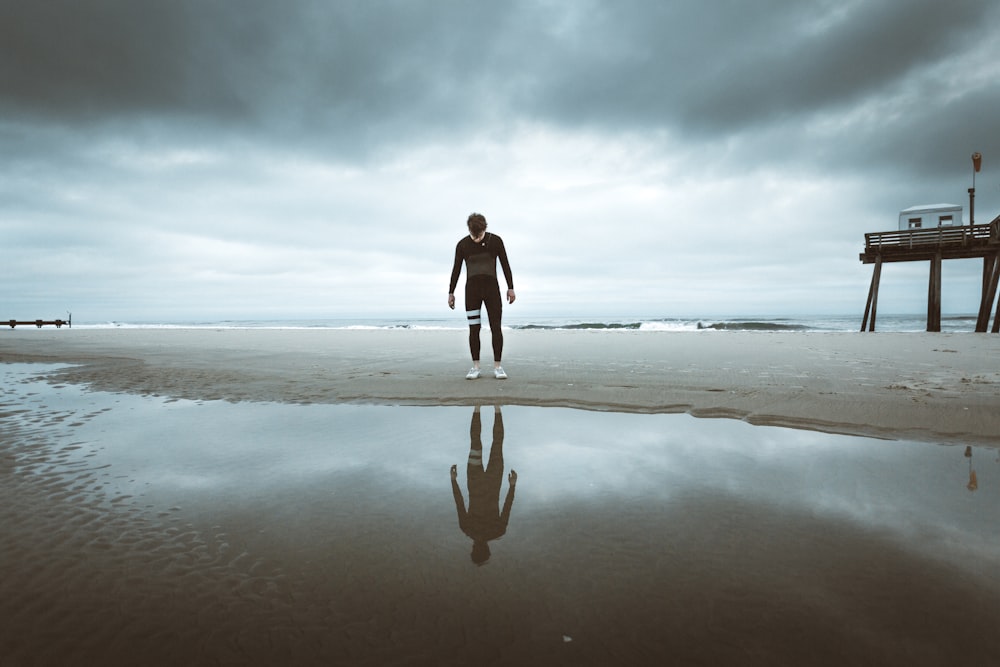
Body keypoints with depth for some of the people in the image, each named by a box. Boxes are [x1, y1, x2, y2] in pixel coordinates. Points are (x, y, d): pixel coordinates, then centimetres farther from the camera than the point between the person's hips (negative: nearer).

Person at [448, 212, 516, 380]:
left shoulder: (495, 241, -3)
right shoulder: (462, 245, -1)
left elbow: (505, 265, 2)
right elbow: (456, 269, 6)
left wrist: (510, 288, -3)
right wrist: (451, 292, 5)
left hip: (492, 288, 0)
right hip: (472, 290, 1)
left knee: (496, 328, -5)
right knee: (474, 329, -2)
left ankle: (497, 367, 1)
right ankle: (475, 367, 5)